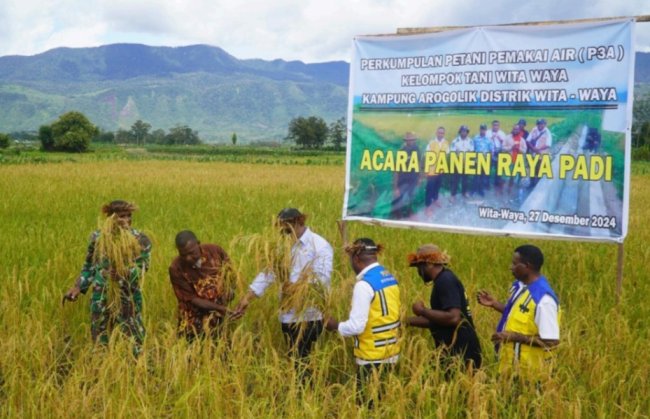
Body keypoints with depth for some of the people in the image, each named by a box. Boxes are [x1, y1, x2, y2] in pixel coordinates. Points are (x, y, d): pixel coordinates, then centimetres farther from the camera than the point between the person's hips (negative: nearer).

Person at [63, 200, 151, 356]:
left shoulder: (140, 240, -5)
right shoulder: (97, 237, 0)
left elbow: (142, 268, -10)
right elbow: (89, 266, 11)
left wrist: (123, 274, -28)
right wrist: (78, 287, -1)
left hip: (128, 299, -2)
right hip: (101, 297, 2)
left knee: (135, 343, -3)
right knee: (100, 342, 13)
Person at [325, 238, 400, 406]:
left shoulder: (364, 284, -19)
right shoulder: (390, 278, 6)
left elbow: (356, 327, -21)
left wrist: (336, 325, -3)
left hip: (372, 357, -8)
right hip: (391, 353, 8)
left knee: (367, 403, 4)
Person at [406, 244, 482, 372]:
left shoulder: (445, 281, -16)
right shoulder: (444, 279, 14)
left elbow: (453, 318, -27)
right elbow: (438, 319, 20)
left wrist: (422, 311, -17)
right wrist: (407, 321, 17)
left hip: (461, 352, -10)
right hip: (457, 350, 10)